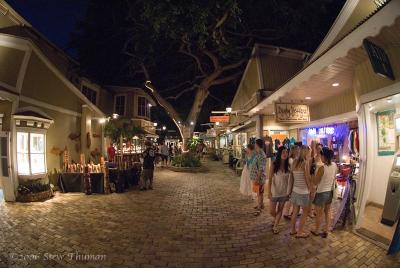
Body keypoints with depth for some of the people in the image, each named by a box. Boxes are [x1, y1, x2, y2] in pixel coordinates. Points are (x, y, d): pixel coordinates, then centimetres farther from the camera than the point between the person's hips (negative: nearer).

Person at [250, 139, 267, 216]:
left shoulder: (261, 155, -22)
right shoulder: (259, 154, 8)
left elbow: (261, 169, -25)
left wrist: (257, 179, -24)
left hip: (259, 177, -9)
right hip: (257, 177, 9)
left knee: (259, 193, 1)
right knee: (259, 192, 20)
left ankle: (259, 209, 11)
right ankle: (261, 205, 35)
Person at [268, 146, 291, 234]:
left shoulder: (288, 165, -6)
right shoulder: (274, 165, -13)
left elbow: (290, 179, -1)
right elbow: (270, 179, -11)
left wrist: (289, 191, -4)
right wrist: (269, 191, -15)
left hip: (284, 191, 2)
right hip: (274, 191, -2)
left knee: (280, 210, 13)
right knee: (272, 211, 7)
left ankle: (275, 226, 30)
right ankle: (276, 219, 40)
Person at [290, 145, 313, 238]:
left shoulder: (295, 162, 2)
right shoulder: (306, 162, -16)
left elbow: (292, 176, 4)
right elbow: (307, 178, -14)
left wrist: (295, 186, 12)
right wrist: (311, 190, -4)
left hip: (295, 190, 6)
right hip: (303, 191, -6)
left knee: (295, 211, 17)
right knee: (305, 212, 11)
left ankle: (293, 230, 30)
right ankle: (299, 232, 18)